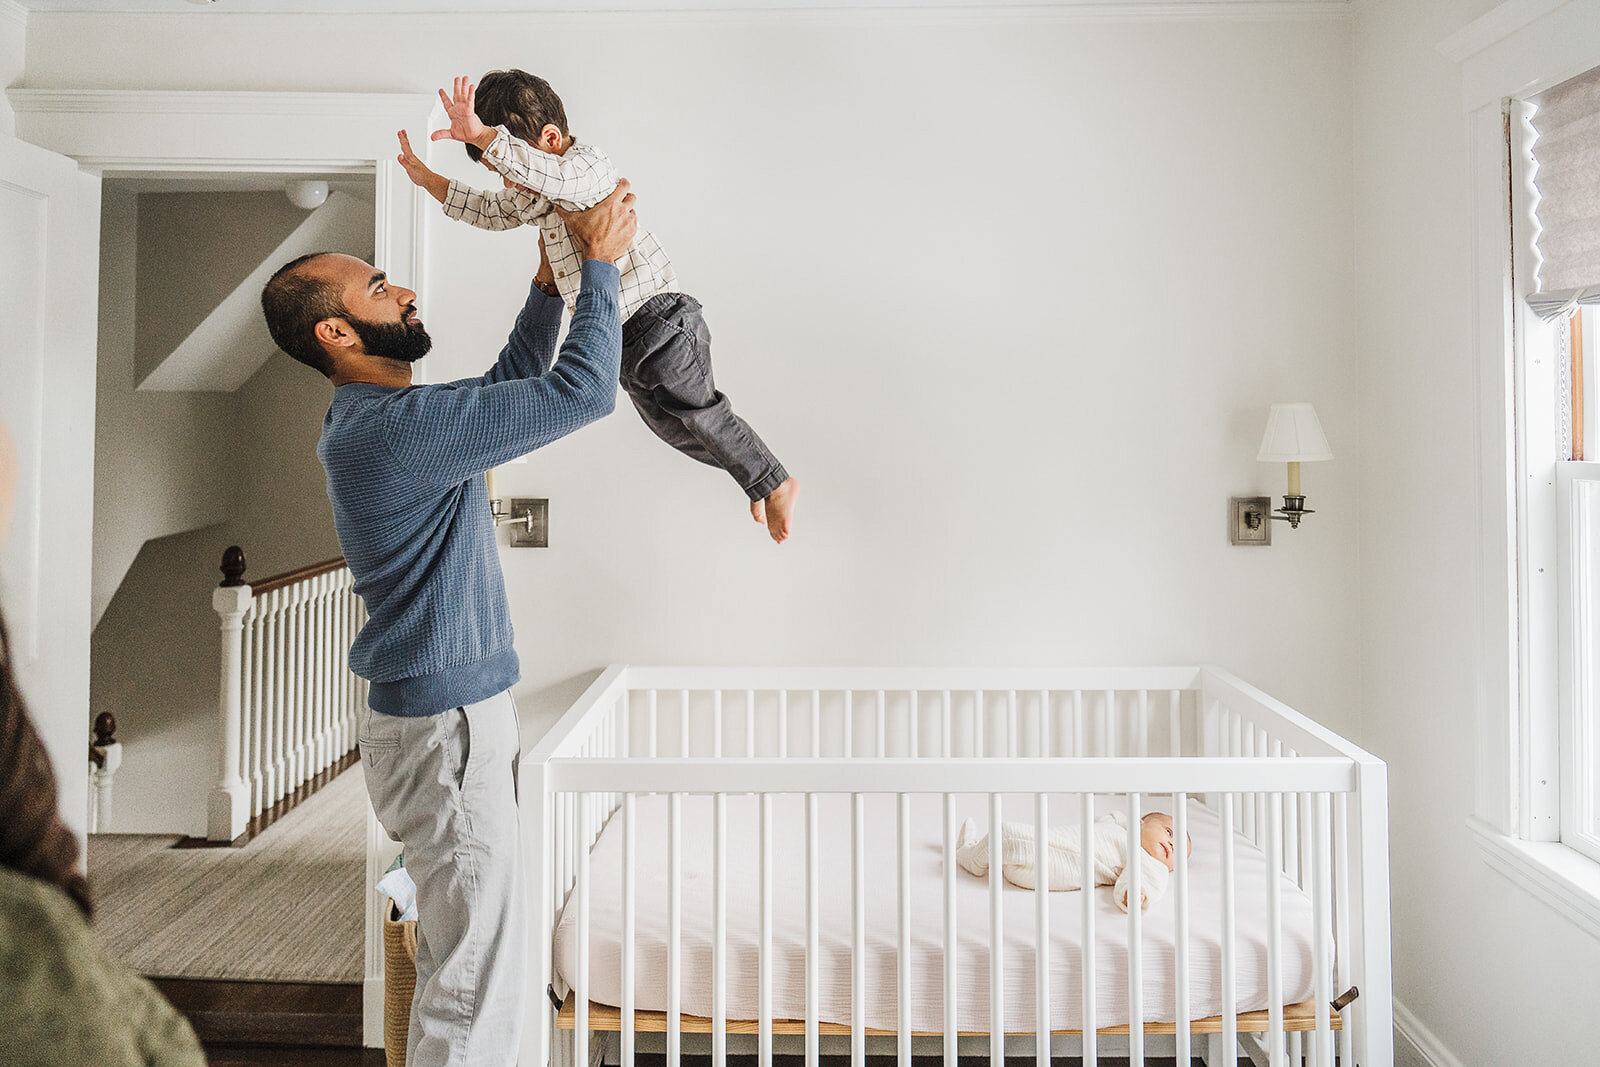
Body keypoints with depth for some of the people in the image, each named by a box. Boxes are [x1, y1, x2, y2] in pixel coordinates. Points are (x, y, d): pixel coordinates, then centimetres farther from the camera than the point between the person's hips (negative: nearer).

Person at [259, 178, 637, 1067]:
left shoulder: (377, 419, 10)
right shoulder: (392, 427, -22)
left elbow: (512, 384, 22)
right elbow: (582, 391, -24)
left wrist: (550, 279, 14)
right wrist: (599, 261, -12)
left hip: (447, 714, 10)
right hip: (447, 729, -10)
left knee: (456, 956, 23)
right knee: (480, 978, 0)